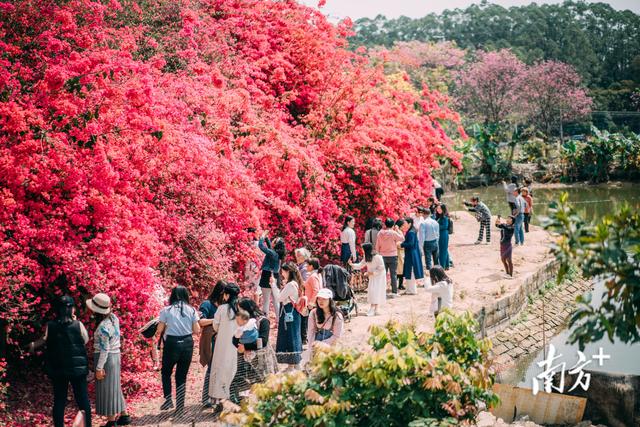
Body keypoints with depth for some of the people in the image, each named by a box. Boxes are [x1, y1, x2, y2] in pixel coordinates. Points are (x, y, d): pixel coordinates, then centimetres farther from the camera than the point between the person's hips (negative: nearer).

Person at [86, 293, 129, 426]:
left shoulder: (103, 327, -23)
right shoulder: (114, 317, 0)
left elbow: (104, 349, -21)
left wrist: (99, 368, -17)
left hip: (106, 358, -9)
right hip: (115, 355, 9)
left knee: (107, 389, 2)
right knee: (114, 387, 19)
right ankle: (123, 415, 28)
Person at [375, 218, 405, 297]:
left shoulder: (380, 233, -2)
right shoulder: (393, 233, -14)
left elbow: (377, 246, 3)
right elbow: (402, 239, -2)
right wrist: (397, 230, 3)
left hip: (383, 256, 3)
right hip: (392, 256, -3)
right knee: (393, 274, 3)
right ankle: (394, 292, 3)